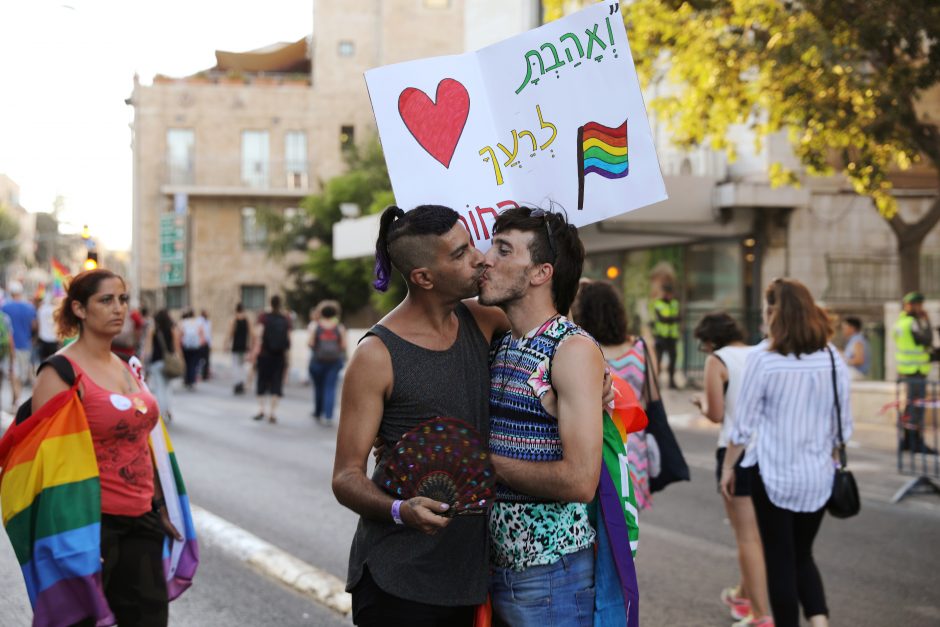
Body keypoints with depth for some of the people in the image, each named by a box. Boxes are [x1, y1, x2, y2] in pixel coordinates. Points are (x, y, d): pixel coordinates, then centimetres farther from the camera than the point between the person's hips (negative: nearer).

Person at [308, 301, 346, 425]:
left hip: (317, 360, 0)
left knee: (318, 387, 14)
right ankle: (328, 417, -11)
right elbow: (344, 346, -4)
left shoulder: (315, 325, -4)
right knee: (330, 388, -1)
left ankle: (318, 414, 28)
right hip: (334, 361, 0)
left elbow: (311, 343, -9)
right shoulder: (340, 328, -3)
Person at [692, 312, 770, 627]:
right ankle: (744, 595, 38)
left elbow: (716, 414, -9)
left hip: (737, 450, -6)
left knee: (748, 536, -1)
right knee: (758, 530, 21)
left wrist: (701, 403, 10)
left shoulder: (718, 360, -7)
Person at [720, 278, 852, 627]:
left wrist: (728, 467, 4)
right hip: (817, 476, 4)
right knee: (802, 555, 19)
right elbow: (843, 425, 6)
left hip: (772, 474, -4)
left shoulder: (763, 359, -13)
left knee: (780, 560, 8)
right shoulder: (832, 359, -2)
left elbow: (743, 424, -9)